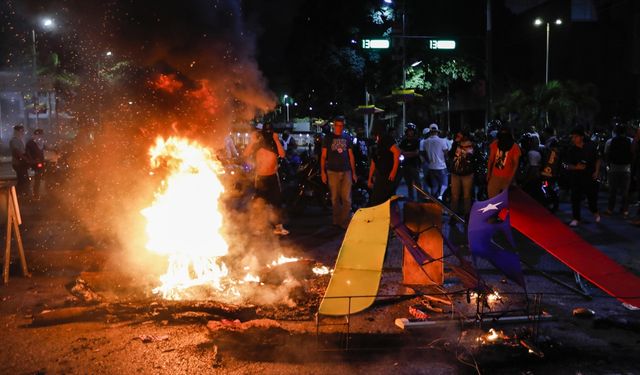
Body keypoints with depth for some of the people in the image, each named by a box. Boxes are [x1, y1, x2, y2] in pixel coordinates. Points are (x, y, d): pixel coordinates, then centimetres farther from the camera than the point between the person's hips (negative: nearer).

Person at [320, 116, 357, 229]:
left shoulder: (347, 138, 13)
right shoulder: (328, 138, 6)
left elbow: (351, 155, 15)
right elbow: (323, 155, 4)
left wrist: (354, 172, 9)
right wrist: (322, 171, -4)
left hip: (346, 171, 2)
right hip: (332, 172, -2)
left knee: (346, 198, -4)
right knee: (335, 198, 2)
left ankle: (345, 222, 0)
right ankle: (337, 221, 12)